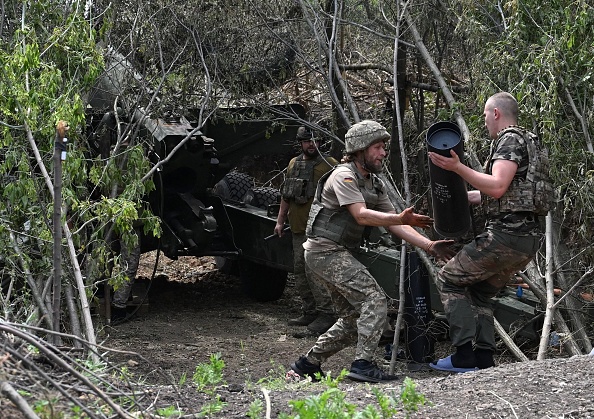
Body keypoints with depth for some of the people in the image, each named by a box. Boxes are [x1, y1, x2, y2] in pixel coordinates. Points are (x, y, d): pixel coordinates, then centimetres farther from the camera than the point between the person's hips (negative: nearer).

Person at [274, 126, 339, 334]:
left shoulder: (329, 164, -5)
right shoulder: (293, 164, 17)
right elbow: (286, 195, 24)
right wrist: (280, 220, 21)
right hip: (298, 228, 8)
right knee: (300, 270, 12)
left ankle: (326, 313, -10)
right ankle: (309, 312, 20)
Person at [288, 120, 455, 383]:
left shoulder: (375, 184, 15)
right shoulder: (344, 176, -13)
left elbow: (392, 224, 9)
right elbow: (361, 215, -26)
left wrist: (428, 245, -3)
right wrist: (402, 219, -39)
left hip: (340, 254, 10)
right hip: (326, 250, -10)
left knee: (353, 320, 12)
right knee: (374, 299, -20)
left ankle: (306, 365, 20)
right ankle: (363, 365, -24)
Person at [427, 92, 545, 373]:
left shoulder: (510, 140, -8)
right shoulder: (526, 141, 23)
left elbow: (497, 187, -22)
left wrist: (457, 167, -21)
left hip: (506, 234, -10)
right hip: (528, 240, 10)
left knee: (449, 279, 0)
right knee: (481, 291, 20)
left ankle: (464, 356, -9)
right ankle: (484, 359, 8)